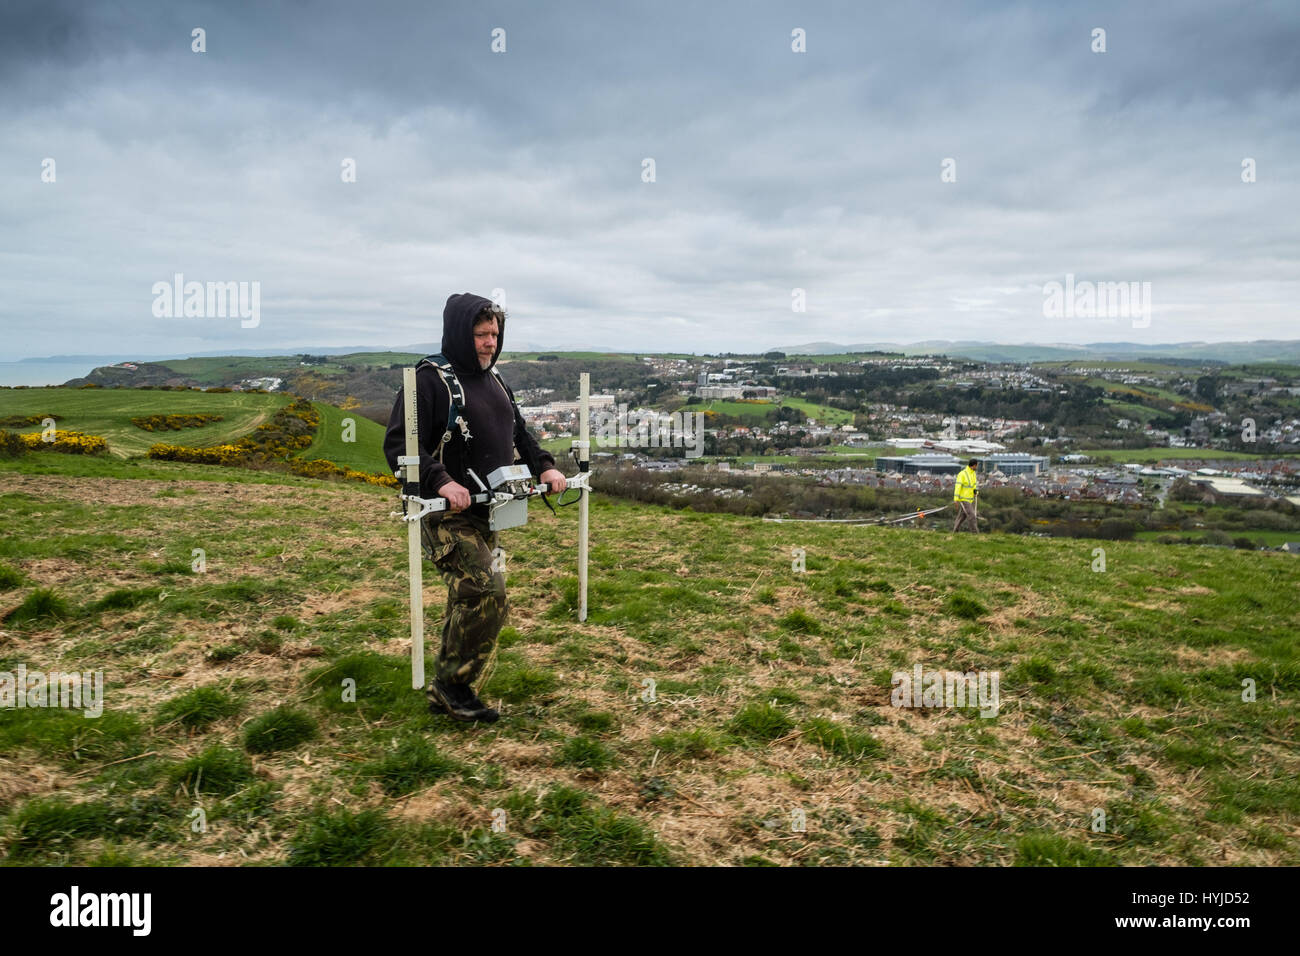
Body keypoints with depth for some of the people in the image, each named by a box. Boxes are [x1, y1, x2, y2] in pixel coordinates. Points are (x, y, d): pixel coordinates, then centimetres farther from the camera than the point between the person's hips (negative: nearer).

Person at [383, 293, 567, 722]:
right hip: (445, 514, -8)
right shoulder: (429, 379, -11)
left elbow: (520, 433, 26)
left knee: (468, 601, 12)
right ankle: (451, 685, -1)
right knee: (487, 592, -19)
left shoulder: (494, 382, 16)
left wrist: (544, 466, 9)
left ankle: (446, 694, 25)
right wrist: (440, 481, -30)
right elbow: (398, 444, -18)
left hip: (485, 514, 8)